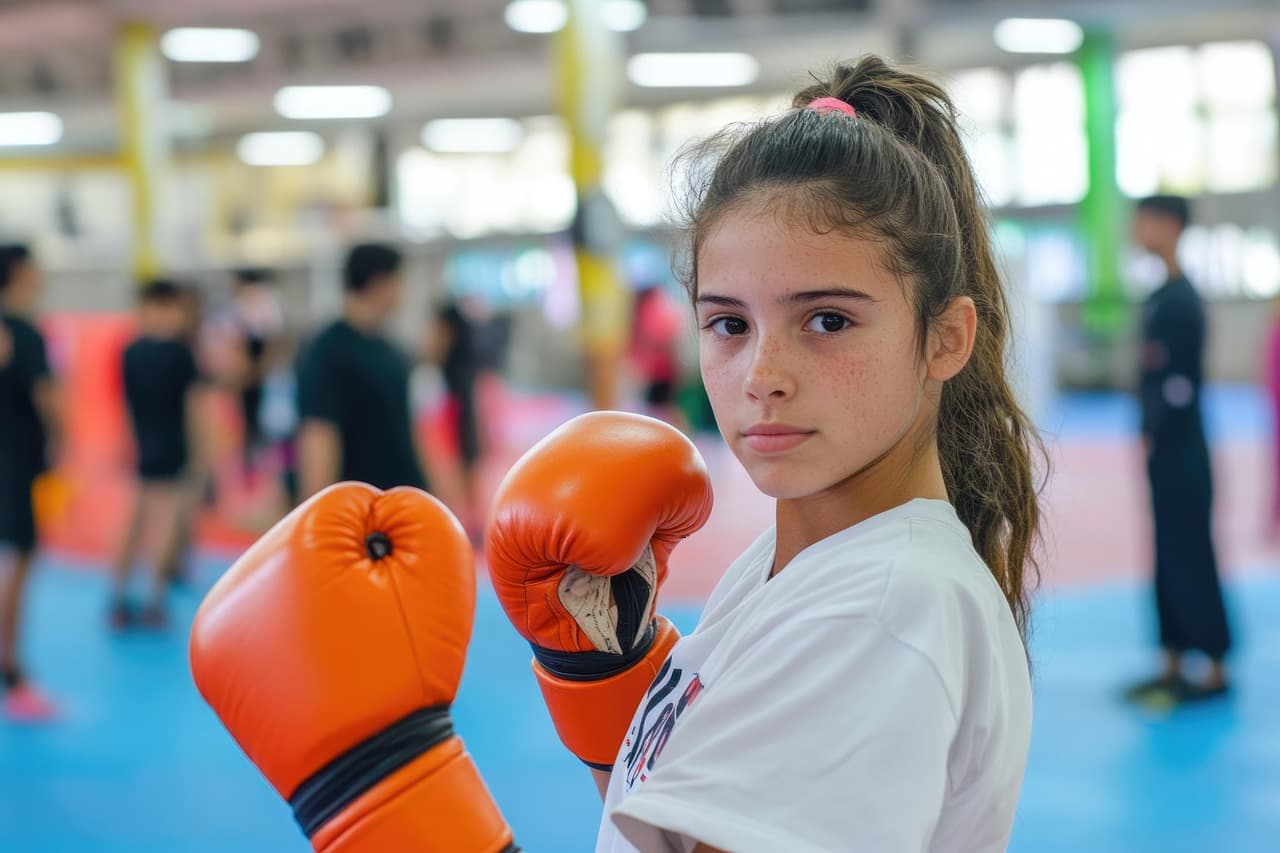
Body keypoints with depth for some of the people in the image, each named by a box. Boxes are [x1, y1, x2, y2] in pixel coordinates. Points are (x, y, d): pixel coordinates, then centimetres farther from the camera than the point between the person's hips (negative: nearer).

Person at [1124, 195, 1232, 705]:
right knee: (1170, 556, 13)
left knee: (1191, 557, -3)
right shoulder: (1162, 295, 12)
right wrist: (1150, 435, 10)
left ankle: (1215, 672, 5)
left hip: (1181, 452, -9)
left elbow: (1180, 381, -21)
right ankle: (1173, 667, 21)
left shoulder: (1180, 300, -17)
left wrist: (1157, 437, -15)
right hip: (1162, 452, 9)